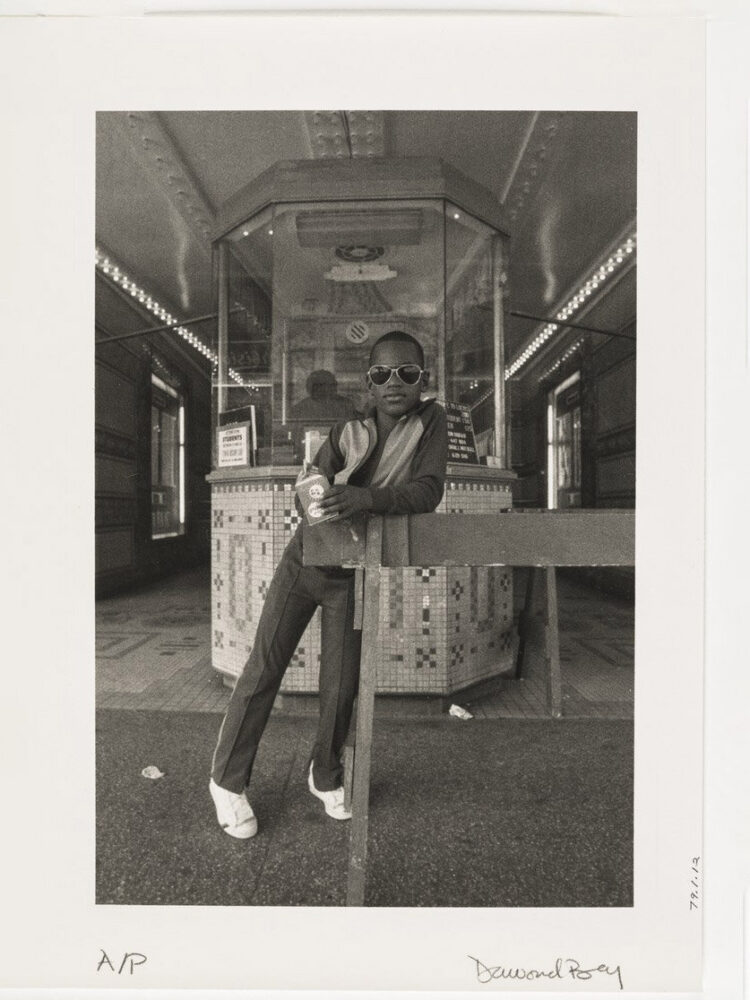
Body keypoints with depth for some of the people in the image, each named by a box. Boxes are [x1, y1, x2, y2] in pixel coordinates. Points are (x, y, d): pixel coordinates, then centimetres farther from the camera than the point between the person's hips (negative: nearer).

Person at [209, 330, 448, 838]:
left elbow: (429, 490, -23)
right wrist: (319, 502, -29)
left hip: (352, 576, 0)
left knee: (341, 685, 7)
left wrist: (366, 498, -38)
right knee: (263, 671, 4)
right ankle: (228, 779, 23)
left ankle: (325, 775, 35)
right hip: (304, 560, 0)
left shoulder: (431, 421, -11)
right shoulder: (348, 426, -11)